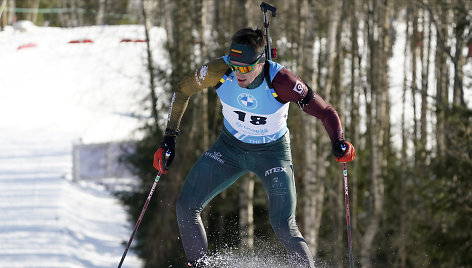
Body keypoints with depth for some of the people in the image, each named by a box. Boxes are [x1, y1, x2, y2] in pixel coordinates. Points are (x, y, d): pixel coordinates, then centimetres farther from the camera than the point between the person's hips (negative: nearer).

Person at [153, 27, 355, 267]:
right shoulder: (219, 71, -25)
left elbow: (325, 112, -22)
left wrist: (339, 144, -39)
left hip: (272, 153, -3)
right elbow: (183, 91, -6)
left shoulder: (281, 81, -32)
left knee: (284, 228, -17)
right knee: (186, 207, -7)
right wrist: (169, 139, -8)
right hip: (230, 146, 3)